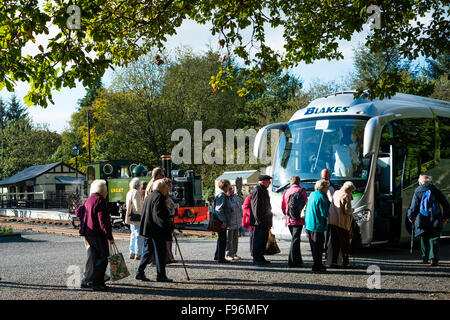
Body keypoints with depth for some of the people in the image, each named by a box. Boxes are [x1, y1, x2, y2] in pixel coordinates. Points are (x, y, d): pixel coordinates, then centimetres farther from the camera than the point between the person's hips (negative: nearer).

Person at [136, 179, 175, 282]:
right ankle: (161, 276, 2)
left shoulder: (148, 197, 16)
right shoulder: (159, 197, -13)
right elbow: (159, 214, -21)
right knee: (160, 253, -2)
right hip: (157, 231, -9)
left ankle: (140, 272, 11)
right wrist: (170, 226, -17)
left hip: (147, 230, 9)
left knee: (147, 251, 14)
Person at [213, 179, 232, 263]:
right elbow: (219, 209, -22)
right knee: (222, 239, -7)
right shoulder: (221, 195, -16)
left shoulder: (223, 194, 18)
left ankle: (217, 256, 27)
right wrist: (223, 221, -24)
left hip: (222, 221, 11)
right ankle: (220, 258, -3)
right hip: (221, 221, -11)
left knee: (221, 238, 18)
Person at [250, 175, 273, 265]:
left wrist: (269, 220, 21)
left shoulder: (264, 190, 18)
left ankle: (260, 257, 20)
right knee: (258, 240, -6)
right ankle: (256, 259, -1)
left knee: (264, 239, 13)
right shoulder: (257, 190, -13)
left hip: (265, 221, 10)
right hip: (260, 221, -10)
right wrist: (259, 220, -21)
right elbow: (256, 206, -18)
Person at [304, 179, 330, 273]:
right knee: (318, 247, -2)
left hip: (309, 225, 9)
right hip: (317, 226, -9)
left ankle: (318, 265, 26)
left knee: (314, 247, 16)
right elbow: (325, 214, -17)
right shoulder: (321, 197, -16)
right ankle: (317, 267, 2)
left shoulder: (312, 195, 11)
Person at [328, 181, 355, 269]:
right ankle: (345, 263, 8)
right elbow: (347, 211, -18)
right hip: (342, 223, -7)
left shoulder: (336, 193, 11)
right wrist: (352, 210, 4)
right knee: (345, 244, 4)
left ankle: (334, 262, 9)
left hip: (332, 222, 7)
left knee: (335, 244, 11)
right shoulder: (346, 196, -11)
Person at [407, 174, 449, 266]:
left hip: (422, 221, 0)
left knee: (424, 240, 16)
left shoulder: (417, 192, -1)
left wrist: (411, 217, 13)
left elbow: (413, 207, -2)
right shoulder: (436, 191, 5)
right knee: (434, 240, 4)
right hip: (435, 221, 1)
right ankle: (434, 258, -8)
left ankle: (425, 258, 19)